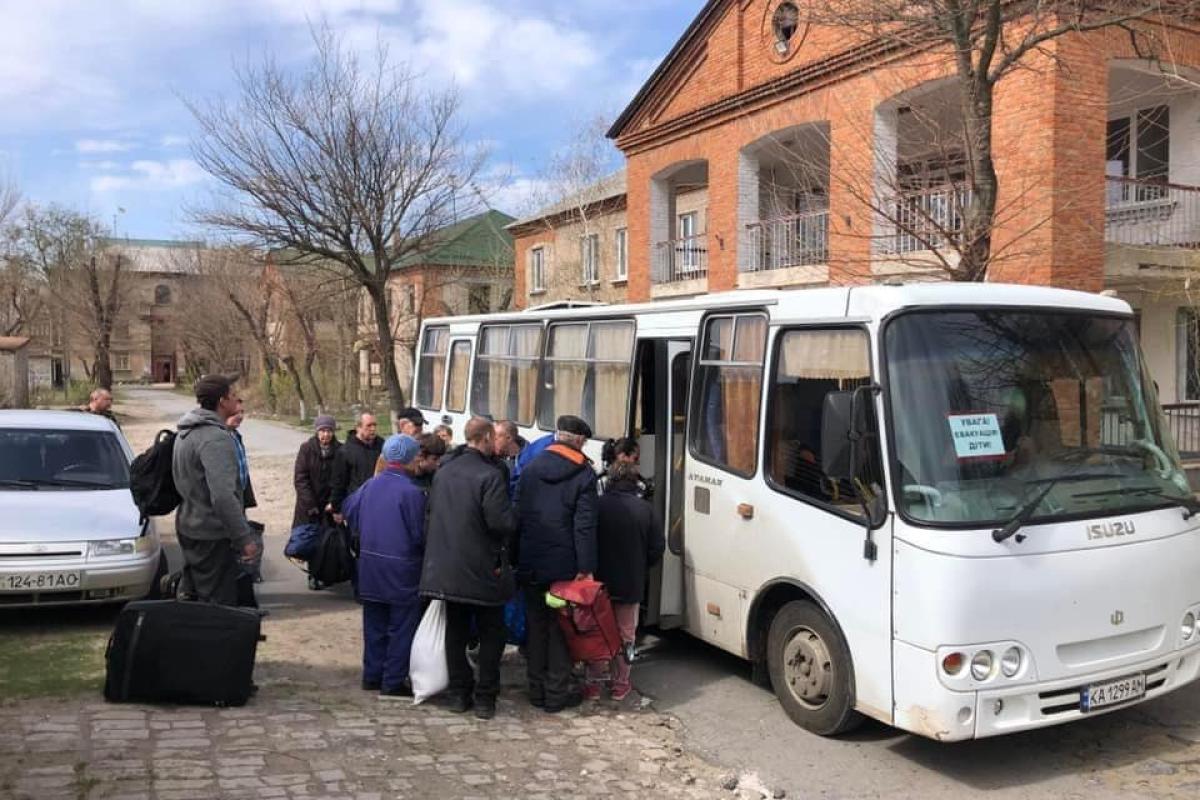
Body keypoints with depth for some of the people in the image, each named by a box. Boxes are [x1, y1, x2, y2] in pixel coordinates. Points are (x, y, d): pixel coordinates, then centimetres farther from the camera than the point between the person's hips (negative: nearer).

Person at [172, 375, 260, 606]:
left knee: (191, 596, 20)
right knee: (220, 604, -3)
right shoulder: (216, 438, -22)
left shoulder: (186, 432, 11)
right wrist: (244, 538, -27)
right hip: (212, 535, -10)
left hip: (188, 528, 10)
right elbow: (223, 496, -30)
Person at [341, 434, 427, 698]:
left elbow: (348, 509, 14)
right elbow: (420, 534, -15)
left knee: (374, 625, 17)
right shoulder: (412, 492, -20)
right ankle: (393, 681, 8)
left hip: (369, 564, 7)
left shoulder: (370, 485, 1)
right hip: (401, 569, -7)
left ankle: (372, 676, 25)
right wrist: (422, 553, 3)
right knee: (401, 627, 4)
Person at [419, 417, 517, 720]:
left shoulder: (443, 471, 3)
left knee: (456, 631, 15)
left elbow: (432, 512, 10)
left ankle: (458, 692, 22)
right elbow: (502, 522, -23)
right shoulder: (489, 475, -19)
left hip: (447, 567, 6)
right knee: (490, 633, 9)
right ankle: (484, 698, 12)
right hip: (483, 569, -6)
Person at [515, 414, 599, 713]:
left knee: (536, 626, 14)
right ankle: (556, 693, 10)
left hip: (531, 564, 4)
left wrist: (516, 557, 9)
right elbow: (585, 525, -13)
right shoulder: (583, 474, -7)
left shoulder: (530, 470, 5)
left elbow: (517, 515, 5)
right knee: (561, 628, 7)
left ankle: (536, 689, 21)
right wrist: (586, 567, -13)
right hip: (564, 565, -4)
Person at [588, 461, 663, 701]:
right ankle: (620, 684, 20)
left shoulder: (598, 505, -12)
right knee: (625, 634, 15)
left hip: (599, 582, -1)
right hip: (631, 585, 1)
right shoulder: (643, 509, -7)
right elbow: (657, 547, -2)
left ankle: (594, 683, 15)